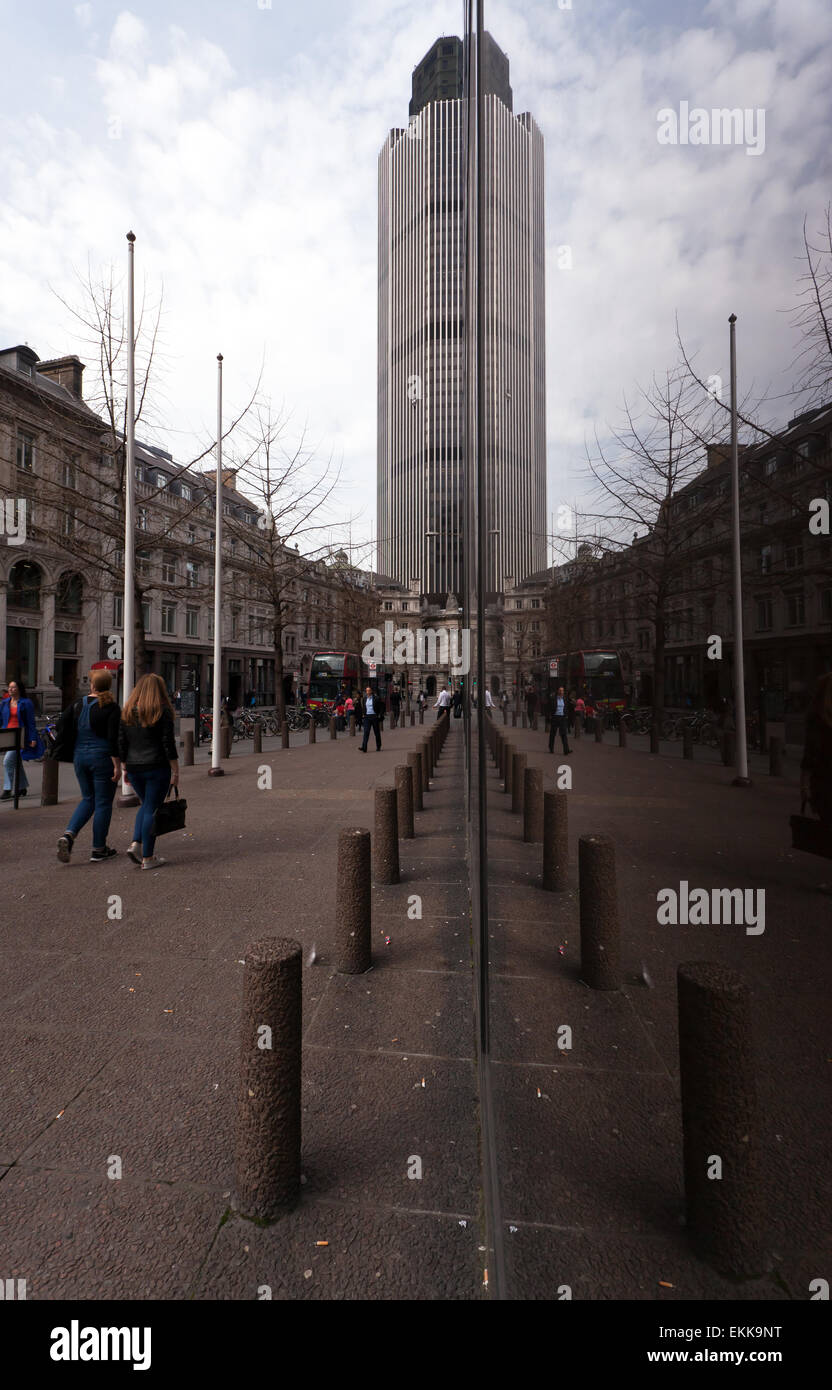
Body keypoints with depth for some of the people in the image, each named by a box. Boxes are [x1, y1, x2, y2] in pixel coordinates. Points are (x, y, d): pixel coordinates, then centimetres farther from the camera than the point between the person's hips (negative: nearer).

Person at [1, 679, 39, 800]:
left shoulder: (26, 703, -5)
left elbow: (31, 722, -7)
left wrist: (33, 739, -10)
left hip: (20, 736, -6)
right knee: (16, 763, 14)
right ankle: (22, 788, 26)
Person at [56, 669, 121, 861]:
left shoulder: (77, 705, 5)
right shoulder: (111, 708, -12)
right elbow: (113, 739, -17)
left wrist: (73, 758, 21)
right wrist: (117, 765, -13)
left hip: (80, 757, 5)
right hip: (102, 759, -5)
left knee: (88, 799, 20)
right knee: (103, 803, 5)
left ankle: (68, 834, 1)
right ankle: (98, 849, 12)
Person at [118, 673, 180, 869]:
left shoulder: (127, 712, 6)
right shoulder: (163, 711, -9)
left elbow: (121, 744, 8)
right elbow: (168, 744, -11)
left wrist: (125, 769, 16)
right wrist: (175, 772, -7)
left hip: (134, 769, 5)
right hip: (157, 768, -5)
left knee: (146, 805, 23)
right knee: (152, 809, 2)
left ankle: (135, 844, 9)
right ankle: (148, 858, 7)